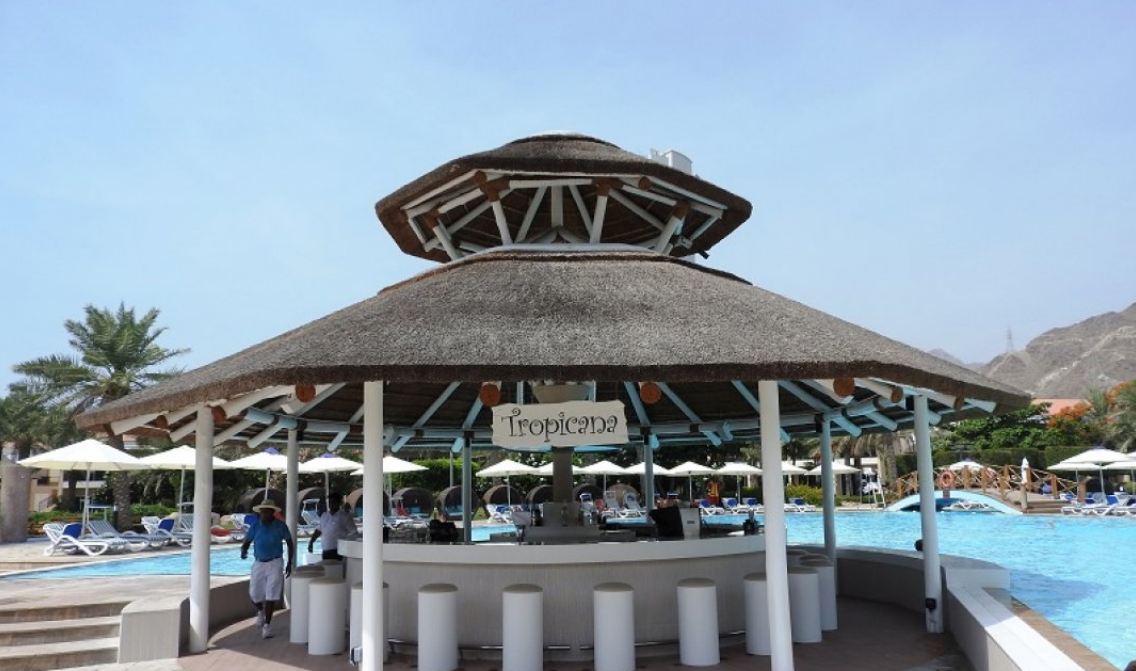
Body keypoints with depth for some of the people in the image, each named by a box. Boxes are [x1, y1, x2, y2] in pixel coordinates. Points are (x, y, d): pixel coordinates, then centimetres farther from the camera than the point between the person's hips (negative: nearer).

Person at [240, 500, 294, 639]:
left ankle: (267, 625, 3)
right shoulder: (255, 525, -5)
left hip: (275, 563, -2)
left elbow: (290, 543, 3)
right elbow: (246, 542, -1)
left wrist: (290, 563, 1)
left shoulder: (280, 526, -8)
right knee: (254, 593, 4)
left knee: (271, 595, -6)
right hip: (259, 563, 2)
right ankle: (260, 611, 38)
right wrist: (243, 551, -25)